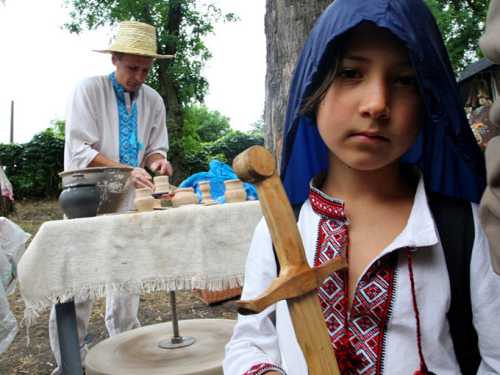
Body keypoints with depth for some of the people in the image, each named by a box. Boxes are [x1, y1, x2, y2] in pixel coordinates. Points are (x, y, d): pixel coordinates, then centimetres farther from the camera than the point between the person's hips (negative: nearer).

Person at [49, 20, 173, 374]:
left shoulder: (153, 100, 3)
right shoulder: (89, 90, -10)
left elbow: (154, 149, 7)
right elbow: (80, 152, -16)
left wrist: (156, 162, -17)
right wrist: (125, 170, -27)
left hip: (129, 203, 4)